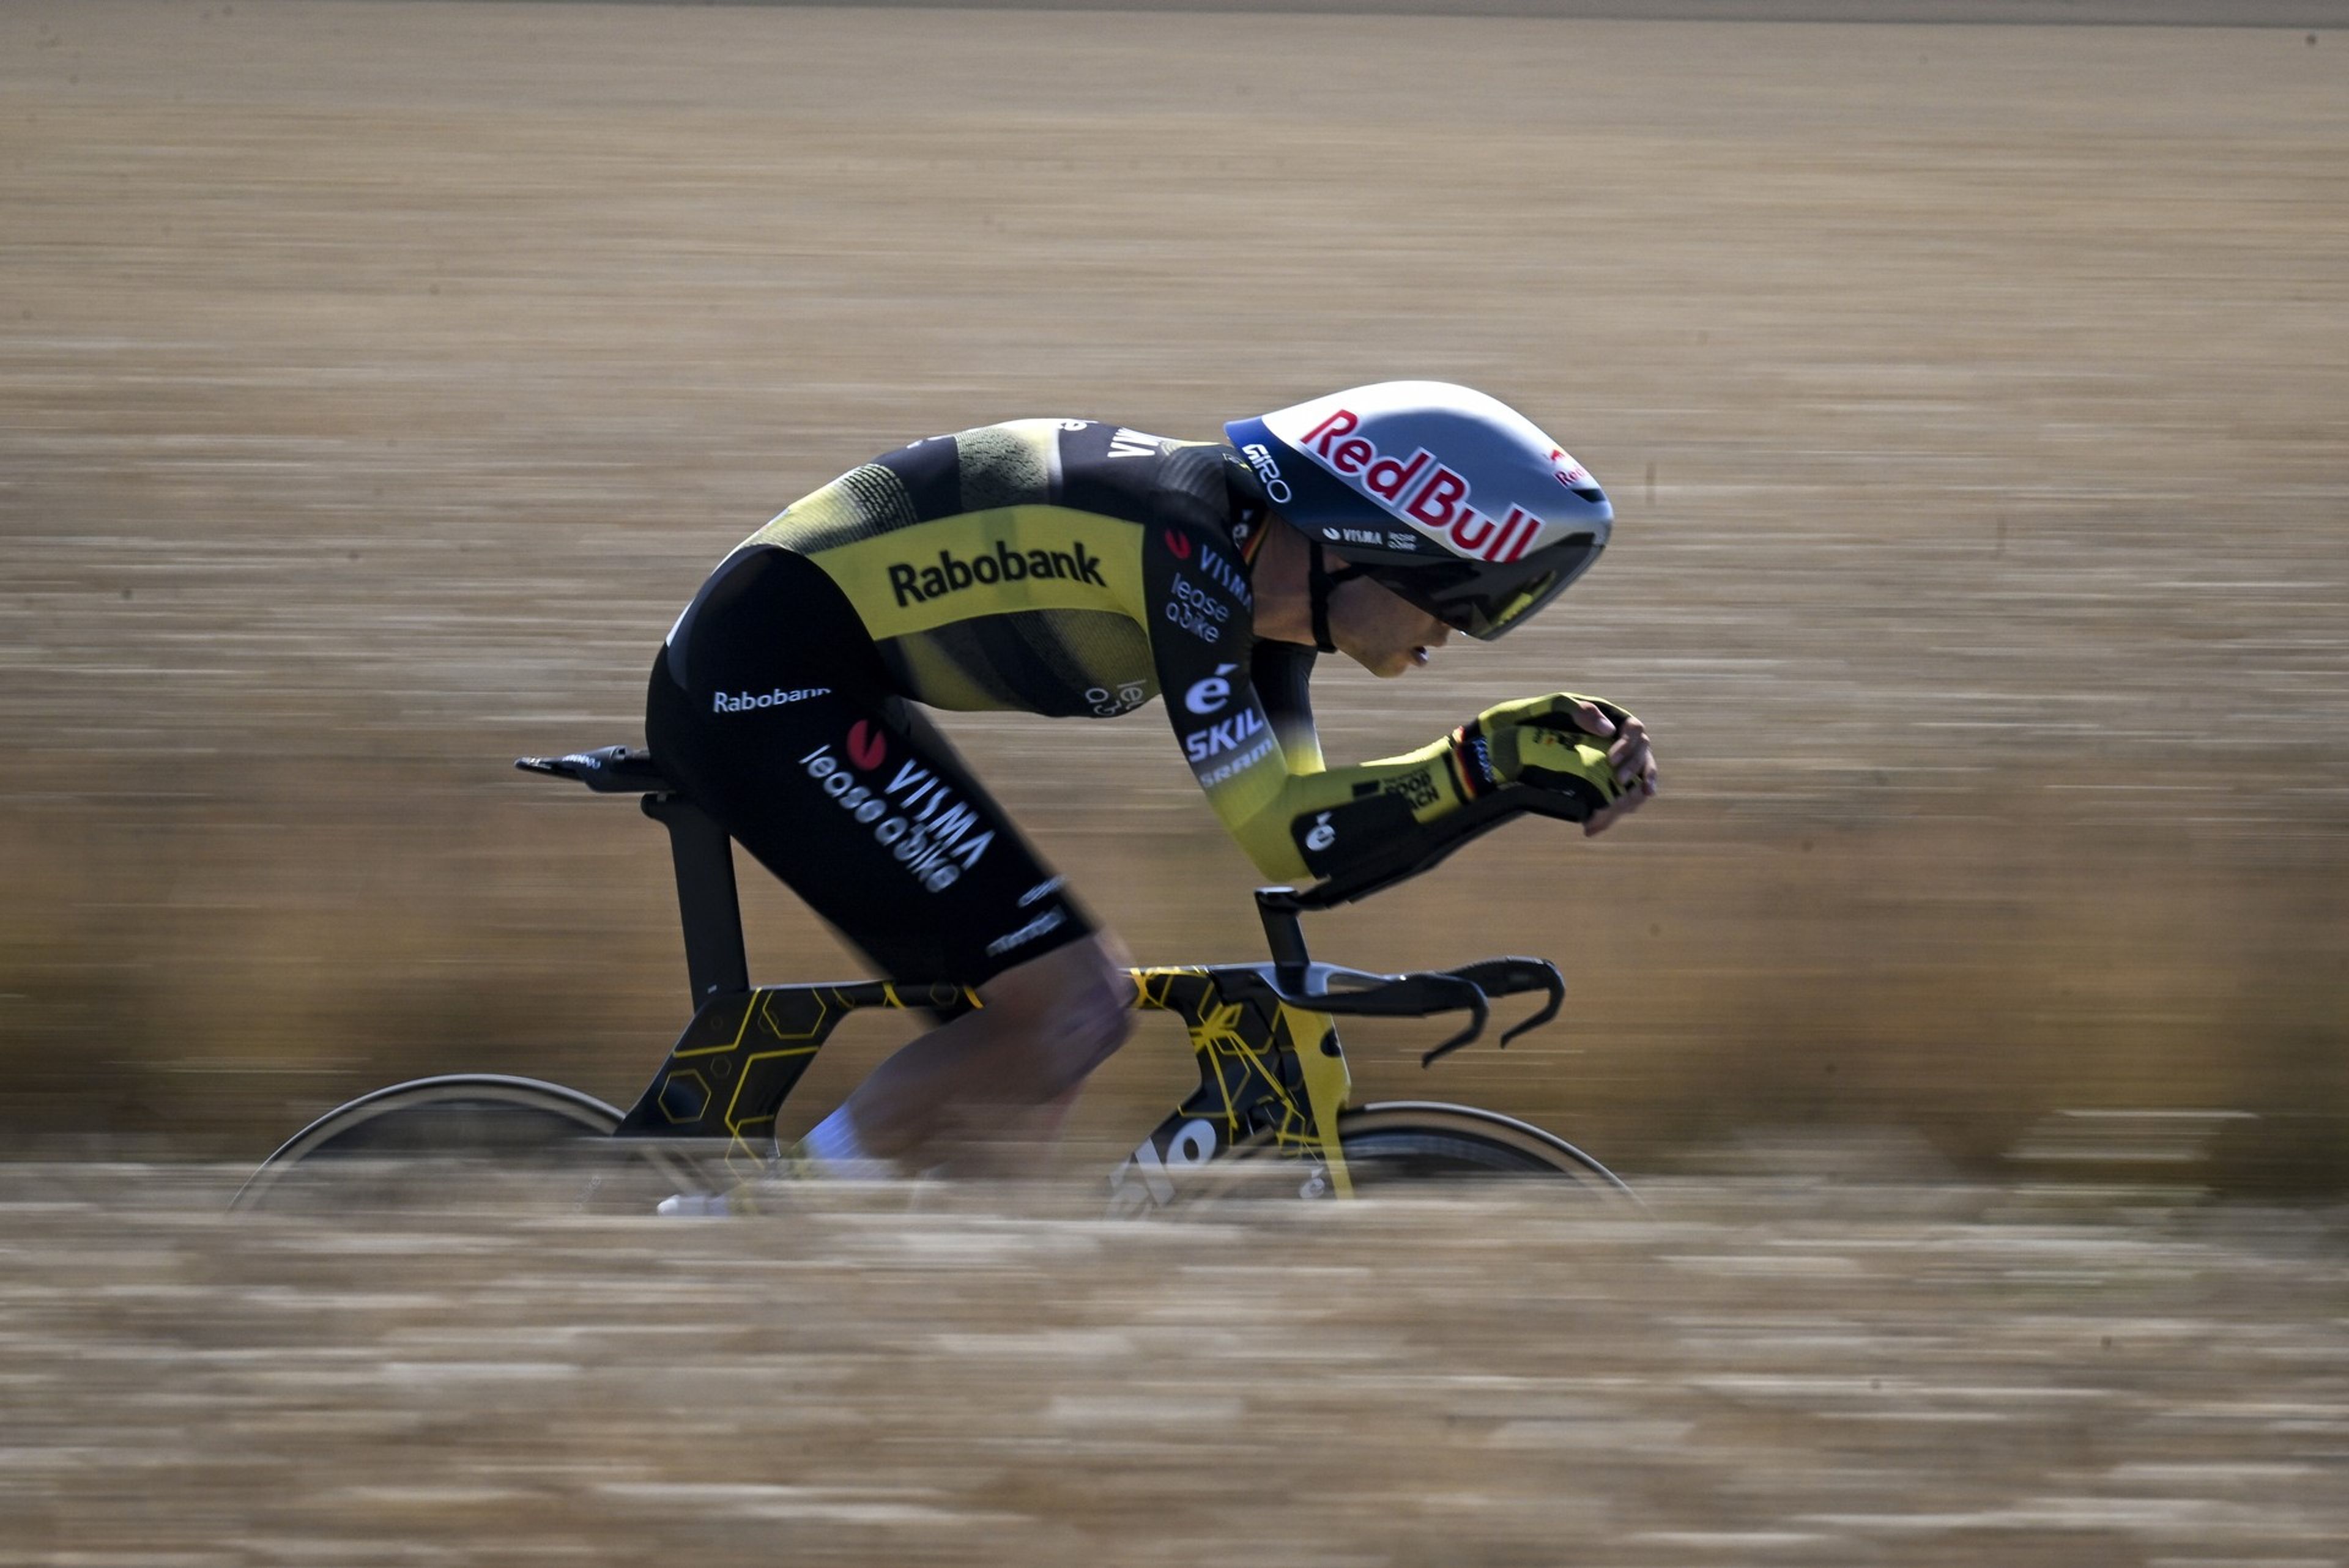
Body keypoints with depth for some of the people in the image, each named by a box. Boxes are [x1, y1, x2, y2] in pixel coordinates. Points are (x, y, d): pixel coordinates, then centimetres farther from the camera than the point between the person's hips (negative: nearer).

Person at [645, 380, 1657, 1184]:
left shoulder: (1258, 571, 7)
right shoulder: (1191, 544, -21)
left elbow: (1306, 826, 8)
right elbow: (1274, 834, -23)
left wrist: (1513, 765, -1)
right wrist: (1485, 765, -21)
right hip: (767, 682, -11)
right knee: (1070, 1011, -15)